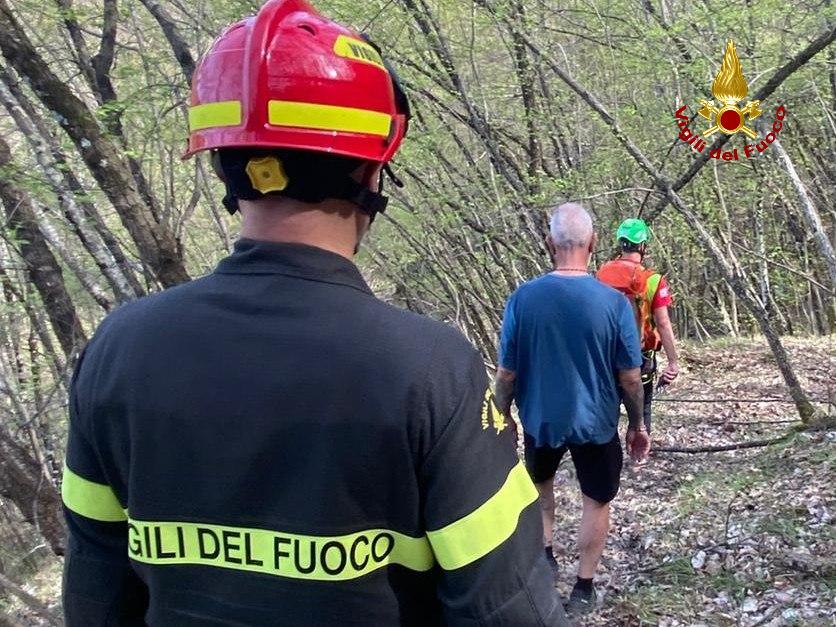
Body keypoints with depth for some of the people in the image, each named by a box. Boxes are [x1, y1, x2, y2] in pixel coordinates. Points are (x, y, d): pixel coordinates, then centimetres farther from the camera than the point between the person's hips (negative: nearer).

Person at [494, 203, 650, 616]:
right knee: (596, 501, 18)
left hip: (541, 419, 1)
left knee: (540, 482, 30)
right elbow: (630, 378, -10)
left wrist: (503, 418, 8)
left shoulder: (523, 298, -15)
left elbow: (506, 373, -8)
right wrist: (637, 424, 6)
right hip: (596, 421, -1)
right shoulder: (614, 302, -17)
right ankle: (583, 589, 26)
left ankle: (544, 553, 26)